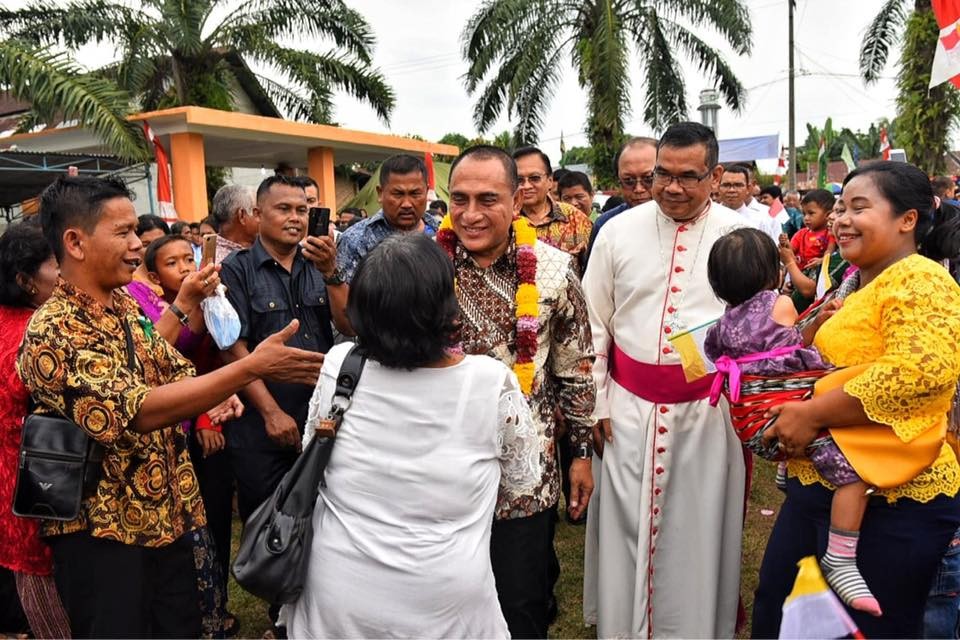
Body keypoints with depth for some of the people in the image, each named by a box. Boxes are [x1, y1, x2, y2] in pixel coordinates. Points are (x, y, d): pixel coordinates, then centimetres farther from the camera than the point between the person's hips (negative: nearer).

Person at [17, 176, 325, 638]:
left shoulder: (128, 307, 5)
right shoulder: (53, 333, -21)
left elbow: (173, 372, 15)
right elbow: (138, 411, -31)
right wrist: (252, 367, -35)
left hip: (167, 513, 7)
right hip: (102, 531, -7)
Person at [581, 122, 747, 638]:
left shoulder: (741, 236, -2)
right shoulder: (619, 231, 0)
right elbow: (594, 326, 3)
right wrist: (597, 404, 1)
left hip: (707, 409, 0)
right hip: (628, 407, 1)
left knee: (698, 531, 11)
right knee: (625, 526, 11)